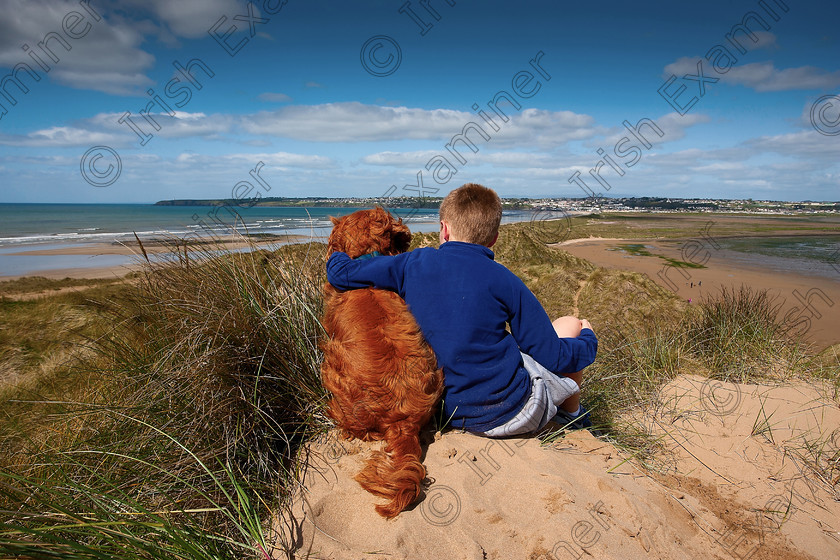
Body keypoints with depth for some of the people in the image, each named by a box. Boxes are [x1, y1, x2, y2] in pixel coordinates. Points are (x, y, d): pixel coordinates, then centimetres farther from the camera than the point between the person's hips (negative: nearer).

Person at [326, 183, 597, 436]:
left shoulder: (413, 263, -5)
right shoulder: (504, 281, -13)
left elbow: (340, 273, 1)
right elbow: (553, 357, -8)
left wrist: (337, 254, 25)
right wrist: (588, 338, 13)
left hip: (453, 414, 5)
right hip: (511, 411, -4)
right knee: (571, 325, 14)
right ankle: (572, 416, 32)